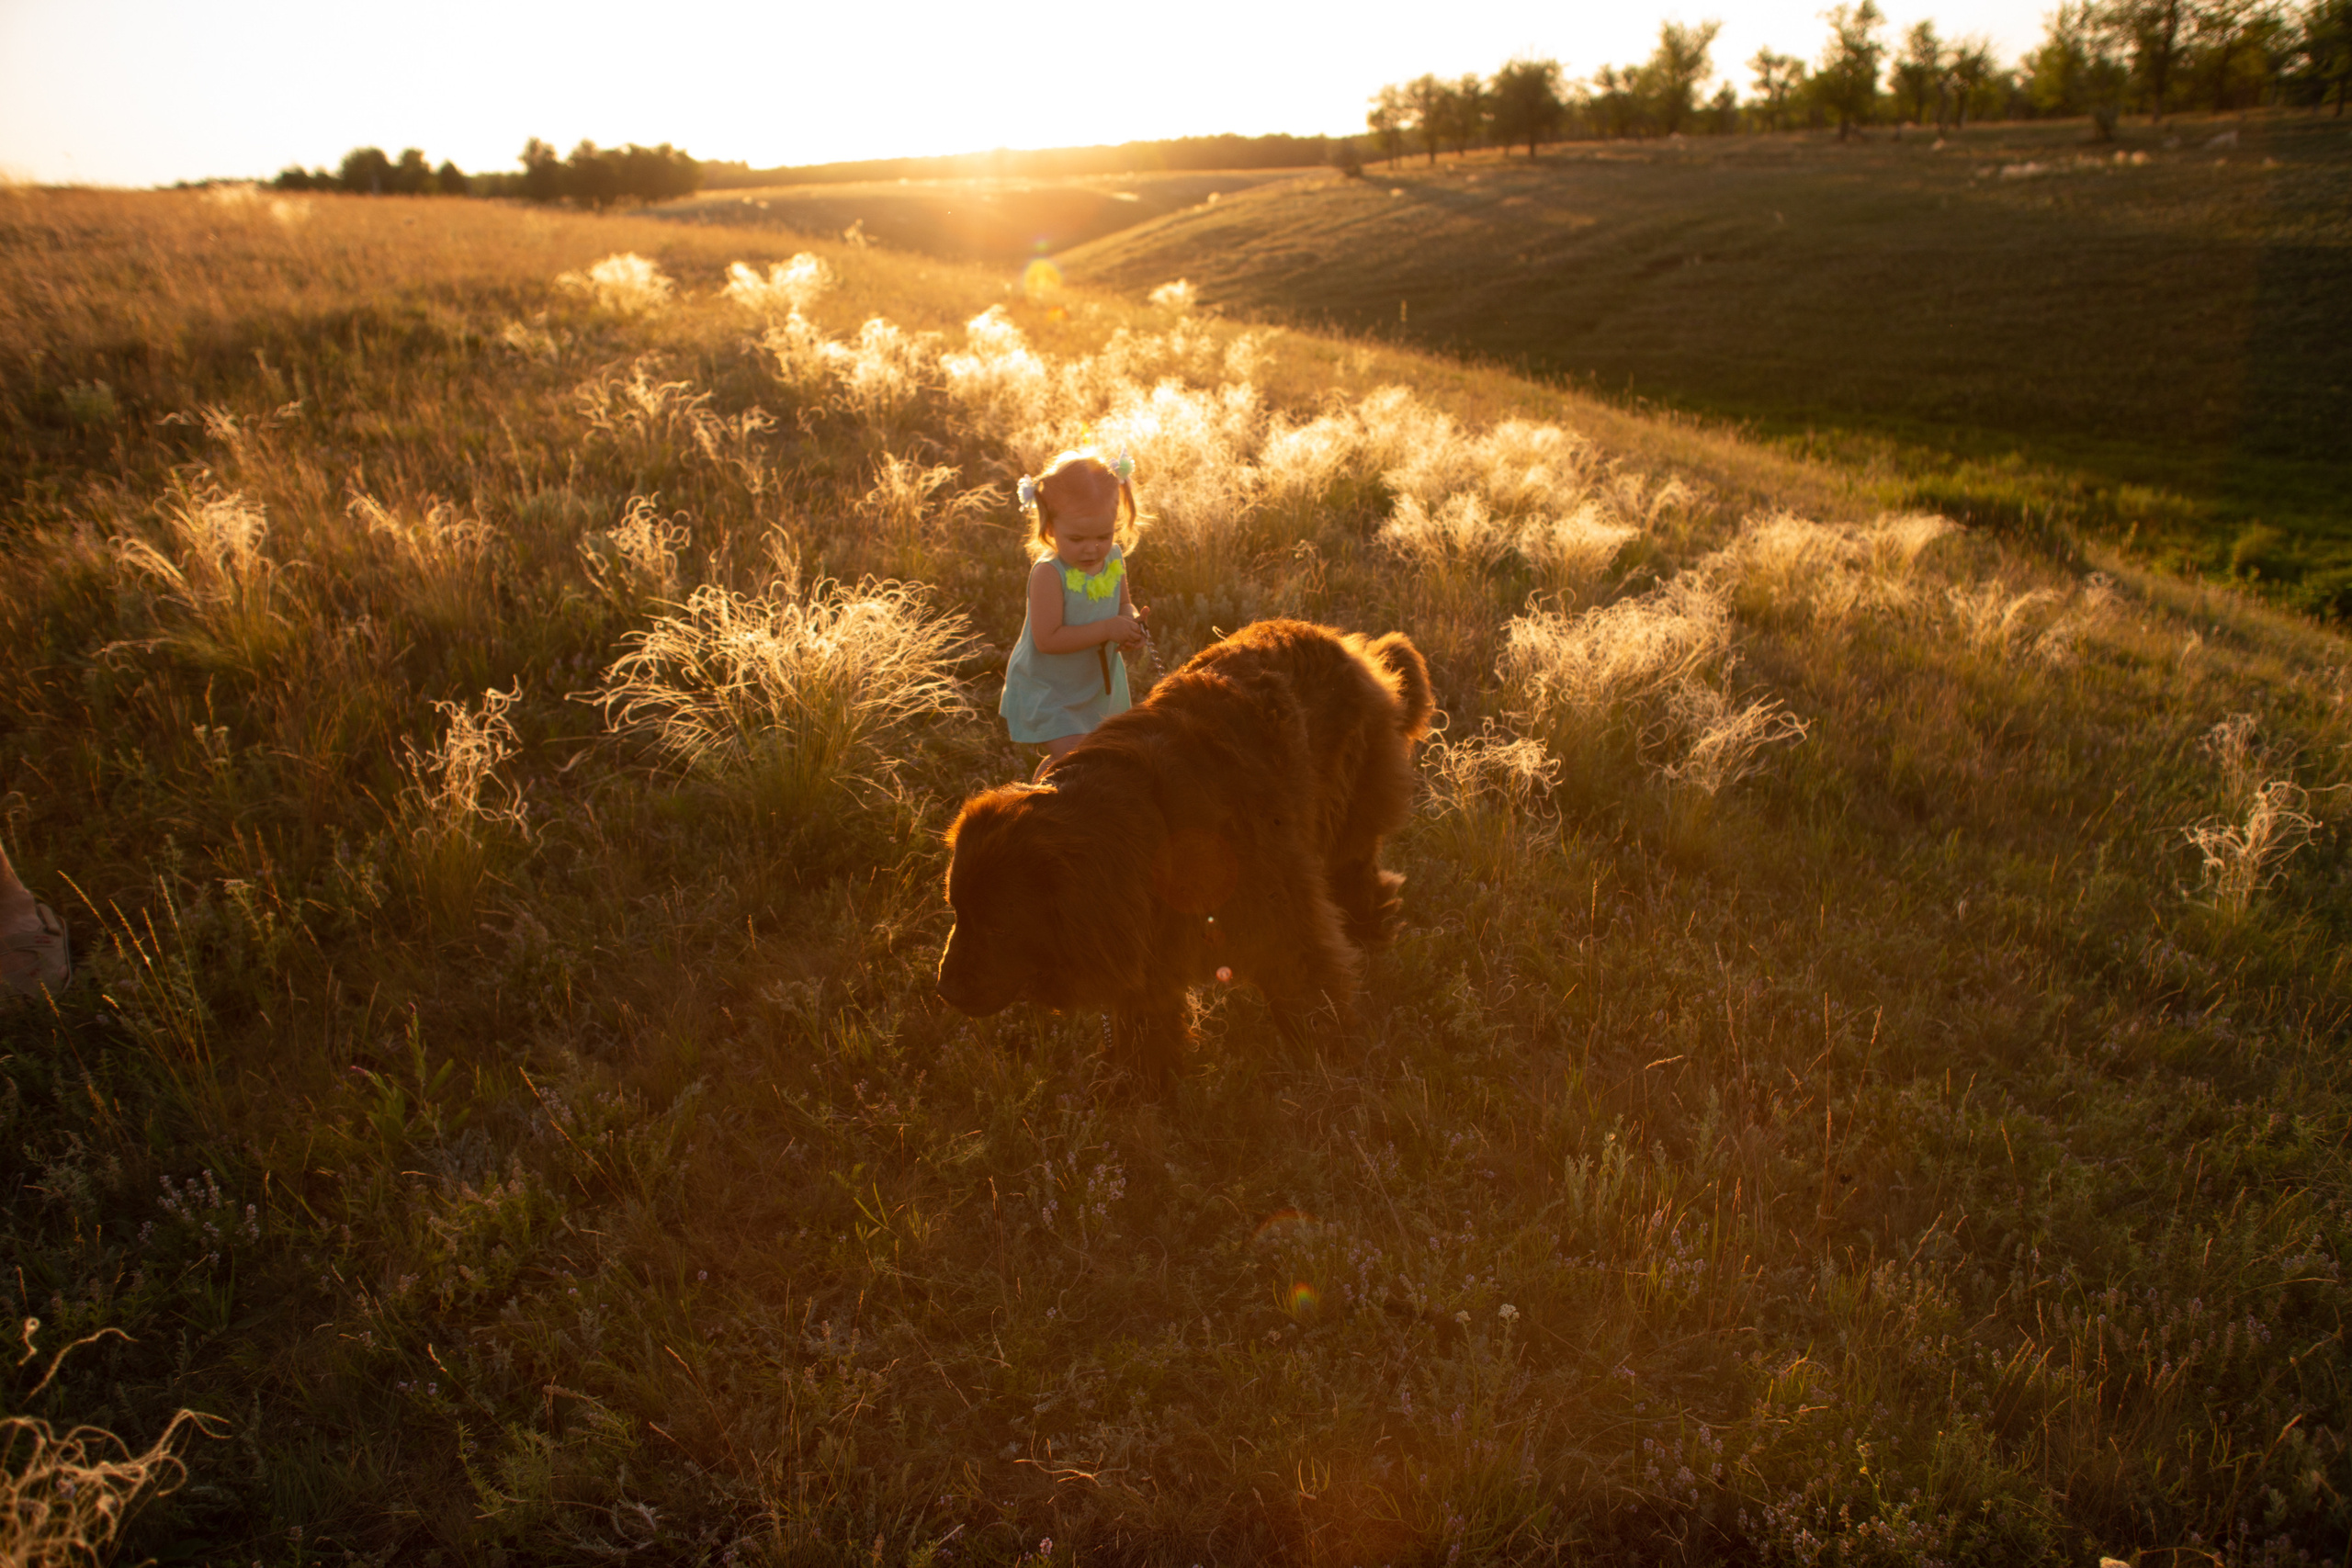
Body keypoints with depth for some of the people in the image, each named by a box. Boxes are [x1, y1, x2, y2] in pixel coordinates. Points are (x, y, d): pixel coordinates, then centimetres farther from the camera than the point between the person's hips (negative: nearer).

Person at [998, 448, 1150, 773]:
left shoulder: (1114, 559, -8)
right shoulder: (1049, 573, -29)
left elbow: (1124, 605, 9)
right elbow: (1047, 639, -32)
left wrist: (1132, 624, -15)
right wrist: (1107, 629, -34)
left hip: (1099, 684, 7)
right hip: (1048, 689, -7)